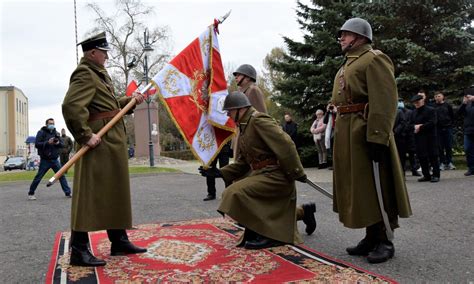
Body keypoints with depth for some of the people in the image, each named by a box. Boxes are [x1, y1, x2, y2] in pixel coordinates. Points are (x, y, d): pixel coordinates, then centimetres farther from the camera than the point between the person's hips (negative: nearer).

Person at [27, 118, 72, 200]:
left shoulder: (56, 133, 10)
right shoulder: (41, 132, -4)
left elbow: (62, 144, 11)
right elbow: (37, 144, -13)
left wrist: (58, 143, -11)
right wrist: (47, 142, -23)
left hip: (55, 160, 4)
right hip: (45, 160, -4)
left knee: (62, 176, 2)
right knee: (38, 177, 2)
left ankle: (68, 193, 7)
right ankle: (31, 193, 16)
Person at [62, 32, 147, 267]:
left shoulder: (100, 74, 20)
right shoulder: (84, 74, -12)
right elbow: (71, 106, -26)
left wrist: (130, 99, 13)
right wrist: (86, 135, -25)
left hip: (113, 145, 11)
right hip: (98, 144, -11)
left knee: (116, 193, 15)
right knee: (89, 195, -6)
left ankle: (119, 241, 26)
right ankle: (79, 250, 2)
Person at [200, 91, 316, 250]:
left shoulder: (259, 120, -16)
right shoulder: (245, 126, 13)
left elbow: (285, 144, -24)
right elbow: (243, 162, 14)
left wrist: (297, 173, -21)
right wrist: (220, 173, 4)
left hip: (275, 175, -10)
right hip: (261, 174, 10)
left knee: (236, 193, -24)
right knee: (271, 217, 20)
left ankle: (265, 235, -12)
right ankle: (304, 212, 39)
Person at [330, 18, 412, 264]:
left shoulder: (374, 59, -6)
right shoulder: (347, 64, 22)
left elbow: (385, 101, -17)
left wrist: (377, 138, -25)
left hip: (365, 132, -9)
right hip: (347, 133, 9)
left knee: (376, 188, -2)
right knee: (359, 188, 11)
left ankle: (385, 241, 9)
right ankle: (371, 237, 21)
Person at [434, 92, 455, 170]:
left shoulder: (447, 105, 4)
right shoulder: (433, 107, 1)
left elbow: (452, 116, 9)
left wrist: (450, 123, 1)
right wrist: (434, 124, -4)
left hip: (448, 128, 1)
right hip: (438, 129, -1)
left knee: (449, 147, 3)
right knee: (440, 147, 1)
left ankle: (449, 162, 11)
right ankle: (442, 163, 8)